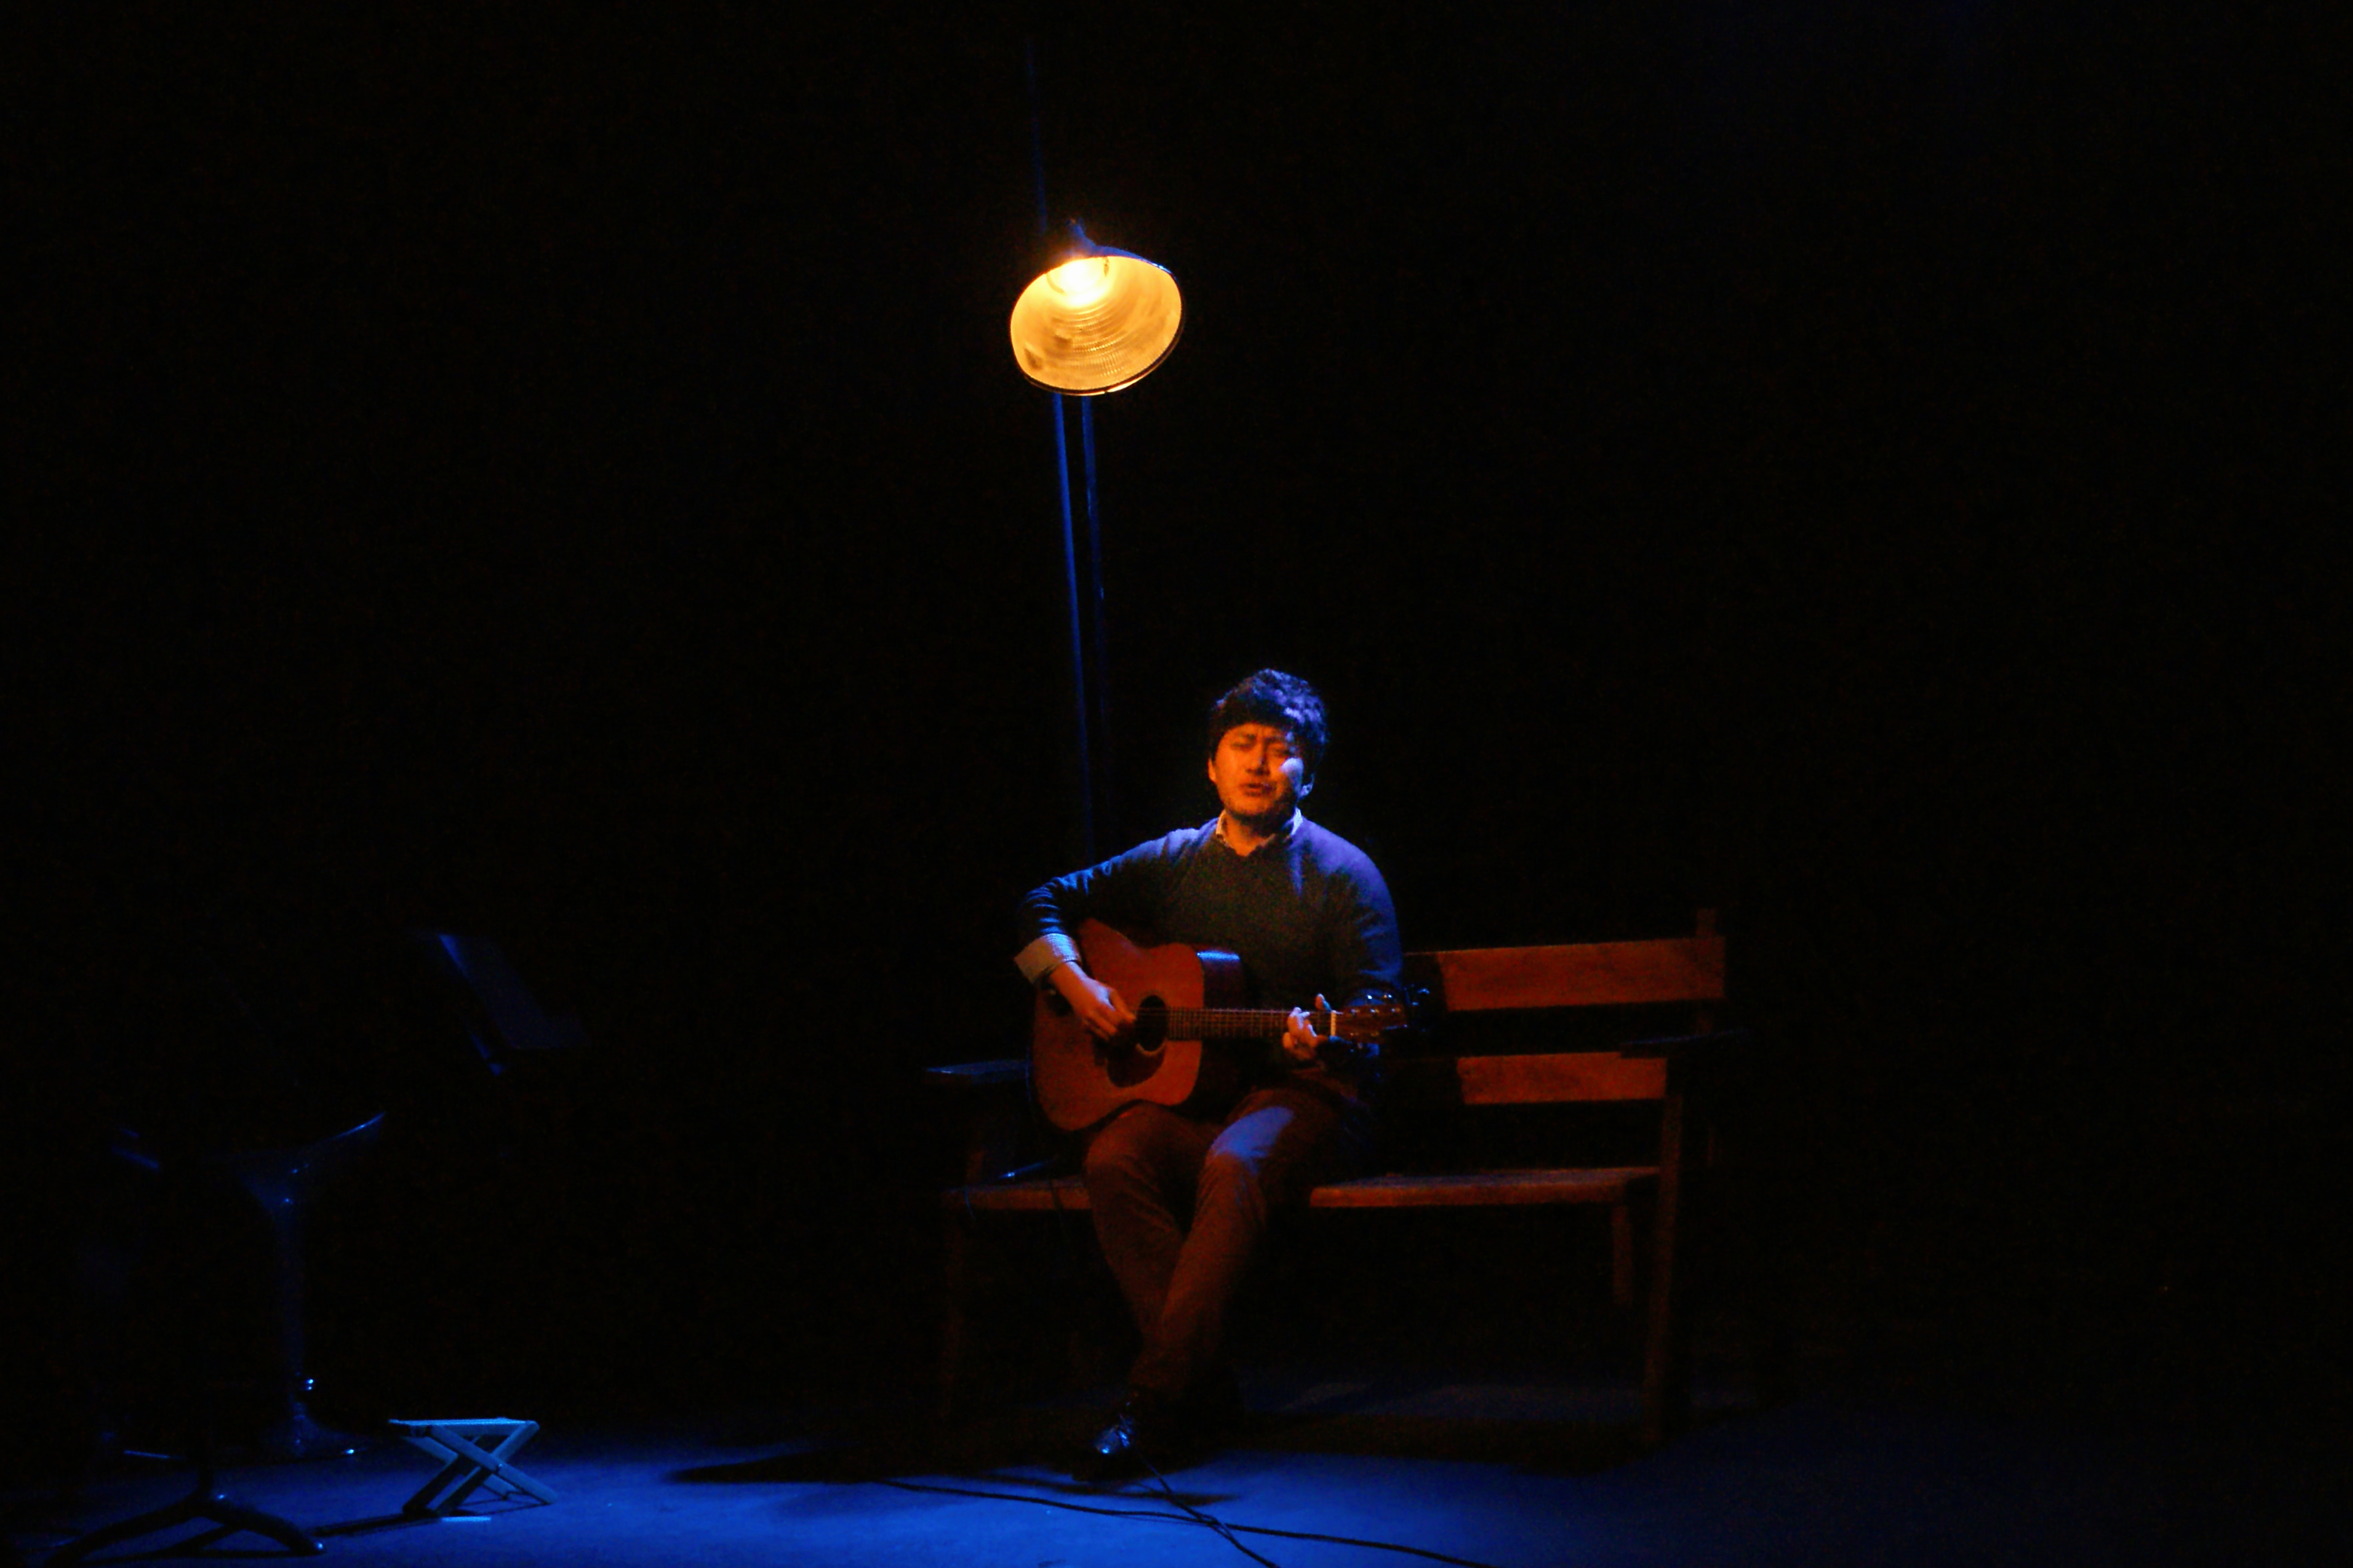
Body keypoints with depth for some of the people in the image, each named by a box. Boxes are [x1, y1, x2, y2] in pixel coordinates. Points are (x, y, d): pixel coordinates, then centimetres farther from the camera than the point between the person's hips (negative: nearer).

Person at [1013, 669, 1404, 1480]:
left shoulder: (1341, 875, 1)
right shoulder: (1174, 861, 12)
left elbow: (1377, 1007, -5)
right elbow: (1045, 904, 18)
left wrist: (1327, 1041, -28)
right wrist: (1074, 982, -1)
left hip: (1303, 1094, -4)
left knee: (1234, 1164, -37)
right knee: (1113, 1159, -29)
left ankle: (1157, 1398, -34)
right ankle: (1204, 1384, -24)